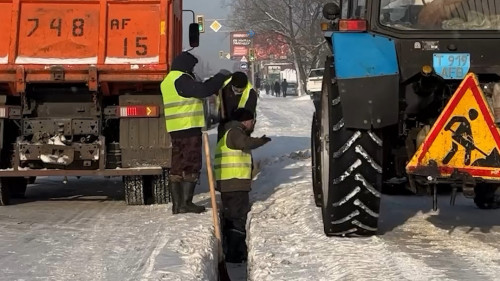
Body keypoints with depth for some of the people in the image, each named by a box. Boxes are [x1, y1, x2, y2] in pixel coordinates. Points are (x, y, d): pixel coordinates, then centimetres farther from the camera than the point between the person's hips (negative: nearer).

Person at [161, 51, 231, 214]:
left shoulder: (167, 81, 19)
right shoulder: (181, 79, -13)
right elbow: (203, 90, -20)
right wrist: (221, 76, -7)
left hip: (175, 130, 10)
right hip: (189, 128, -10)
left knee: (177, 166, 10)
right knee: (191, 166, -5)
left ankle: (177, 204, 11)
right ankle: (186, 203, -6)